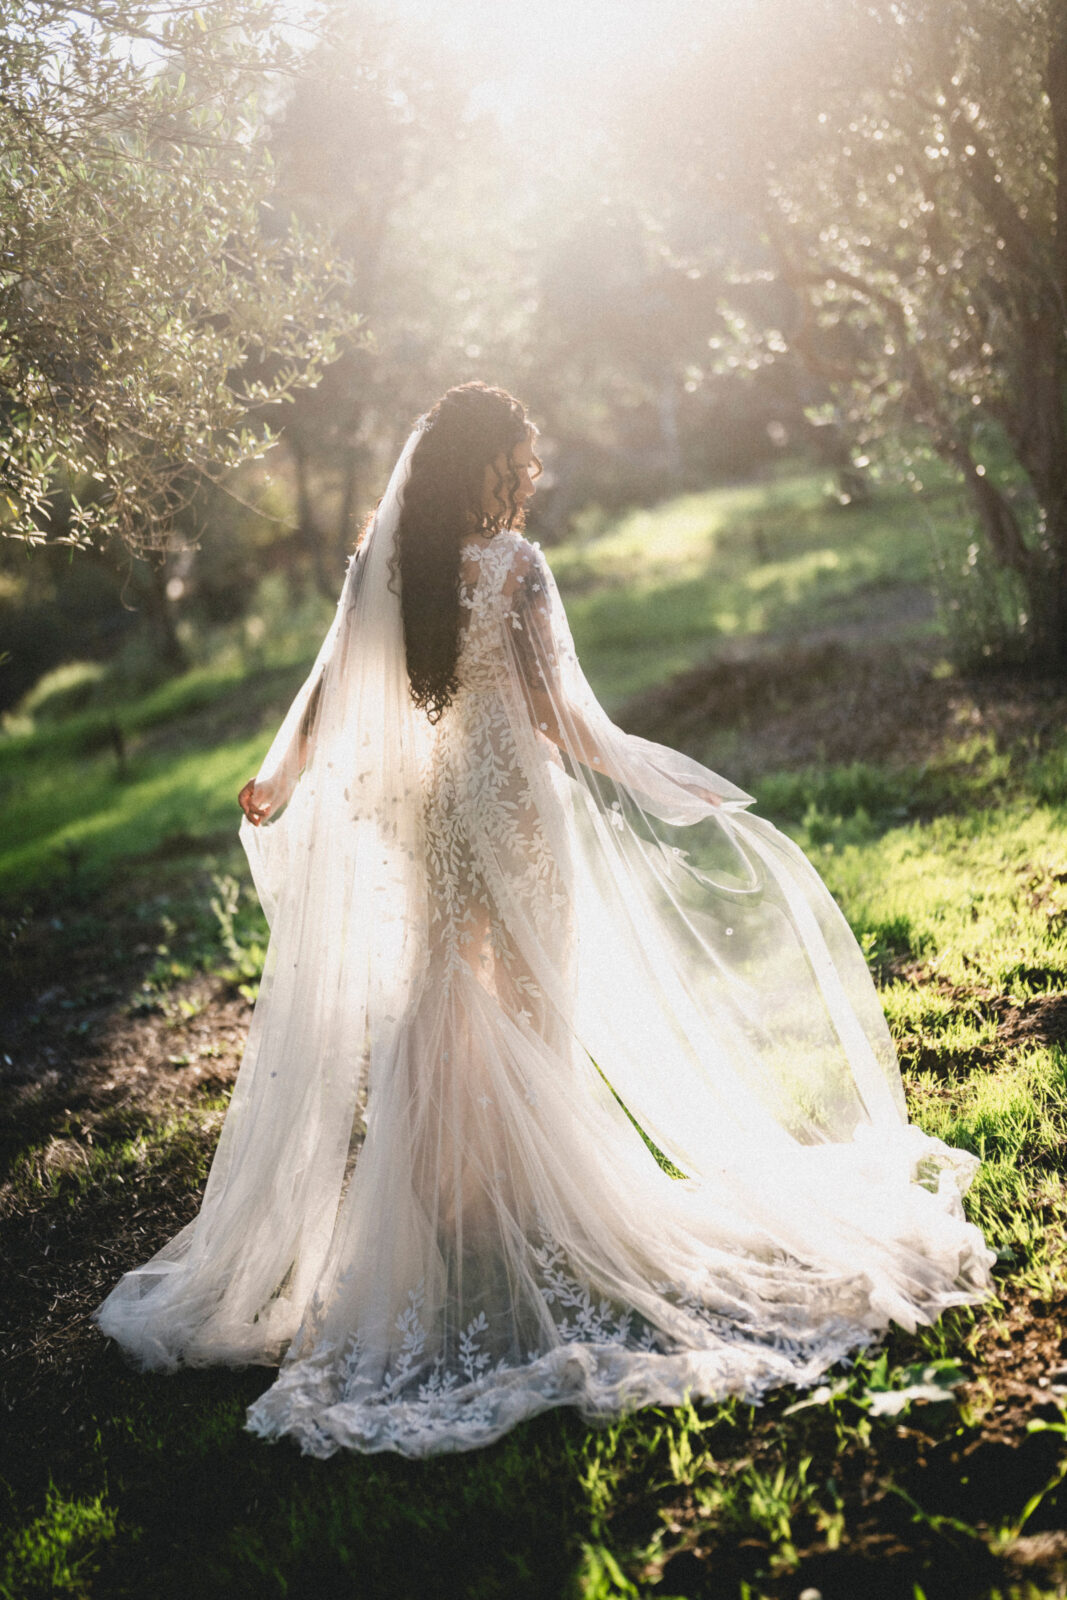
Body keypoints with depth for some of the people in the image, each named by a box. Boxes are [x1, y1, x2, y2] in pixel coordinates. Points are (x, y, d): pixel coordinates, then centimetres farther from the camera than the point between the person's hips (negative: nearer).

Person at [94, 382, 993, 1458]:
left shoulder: (384, 559, 0)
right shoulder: (512, 565, -15)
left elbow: (330, 687, 5)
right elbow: (557, 717, -19)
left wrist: (280, 781, 21)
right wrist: (678, 785, -13)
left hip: (422, 810, 5)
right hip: (510, 807, -5)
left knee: (438, 1008, 16)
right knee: (528, 1007, 8)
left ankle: (443, 1208, 25)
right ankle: (535, 1200, 17)